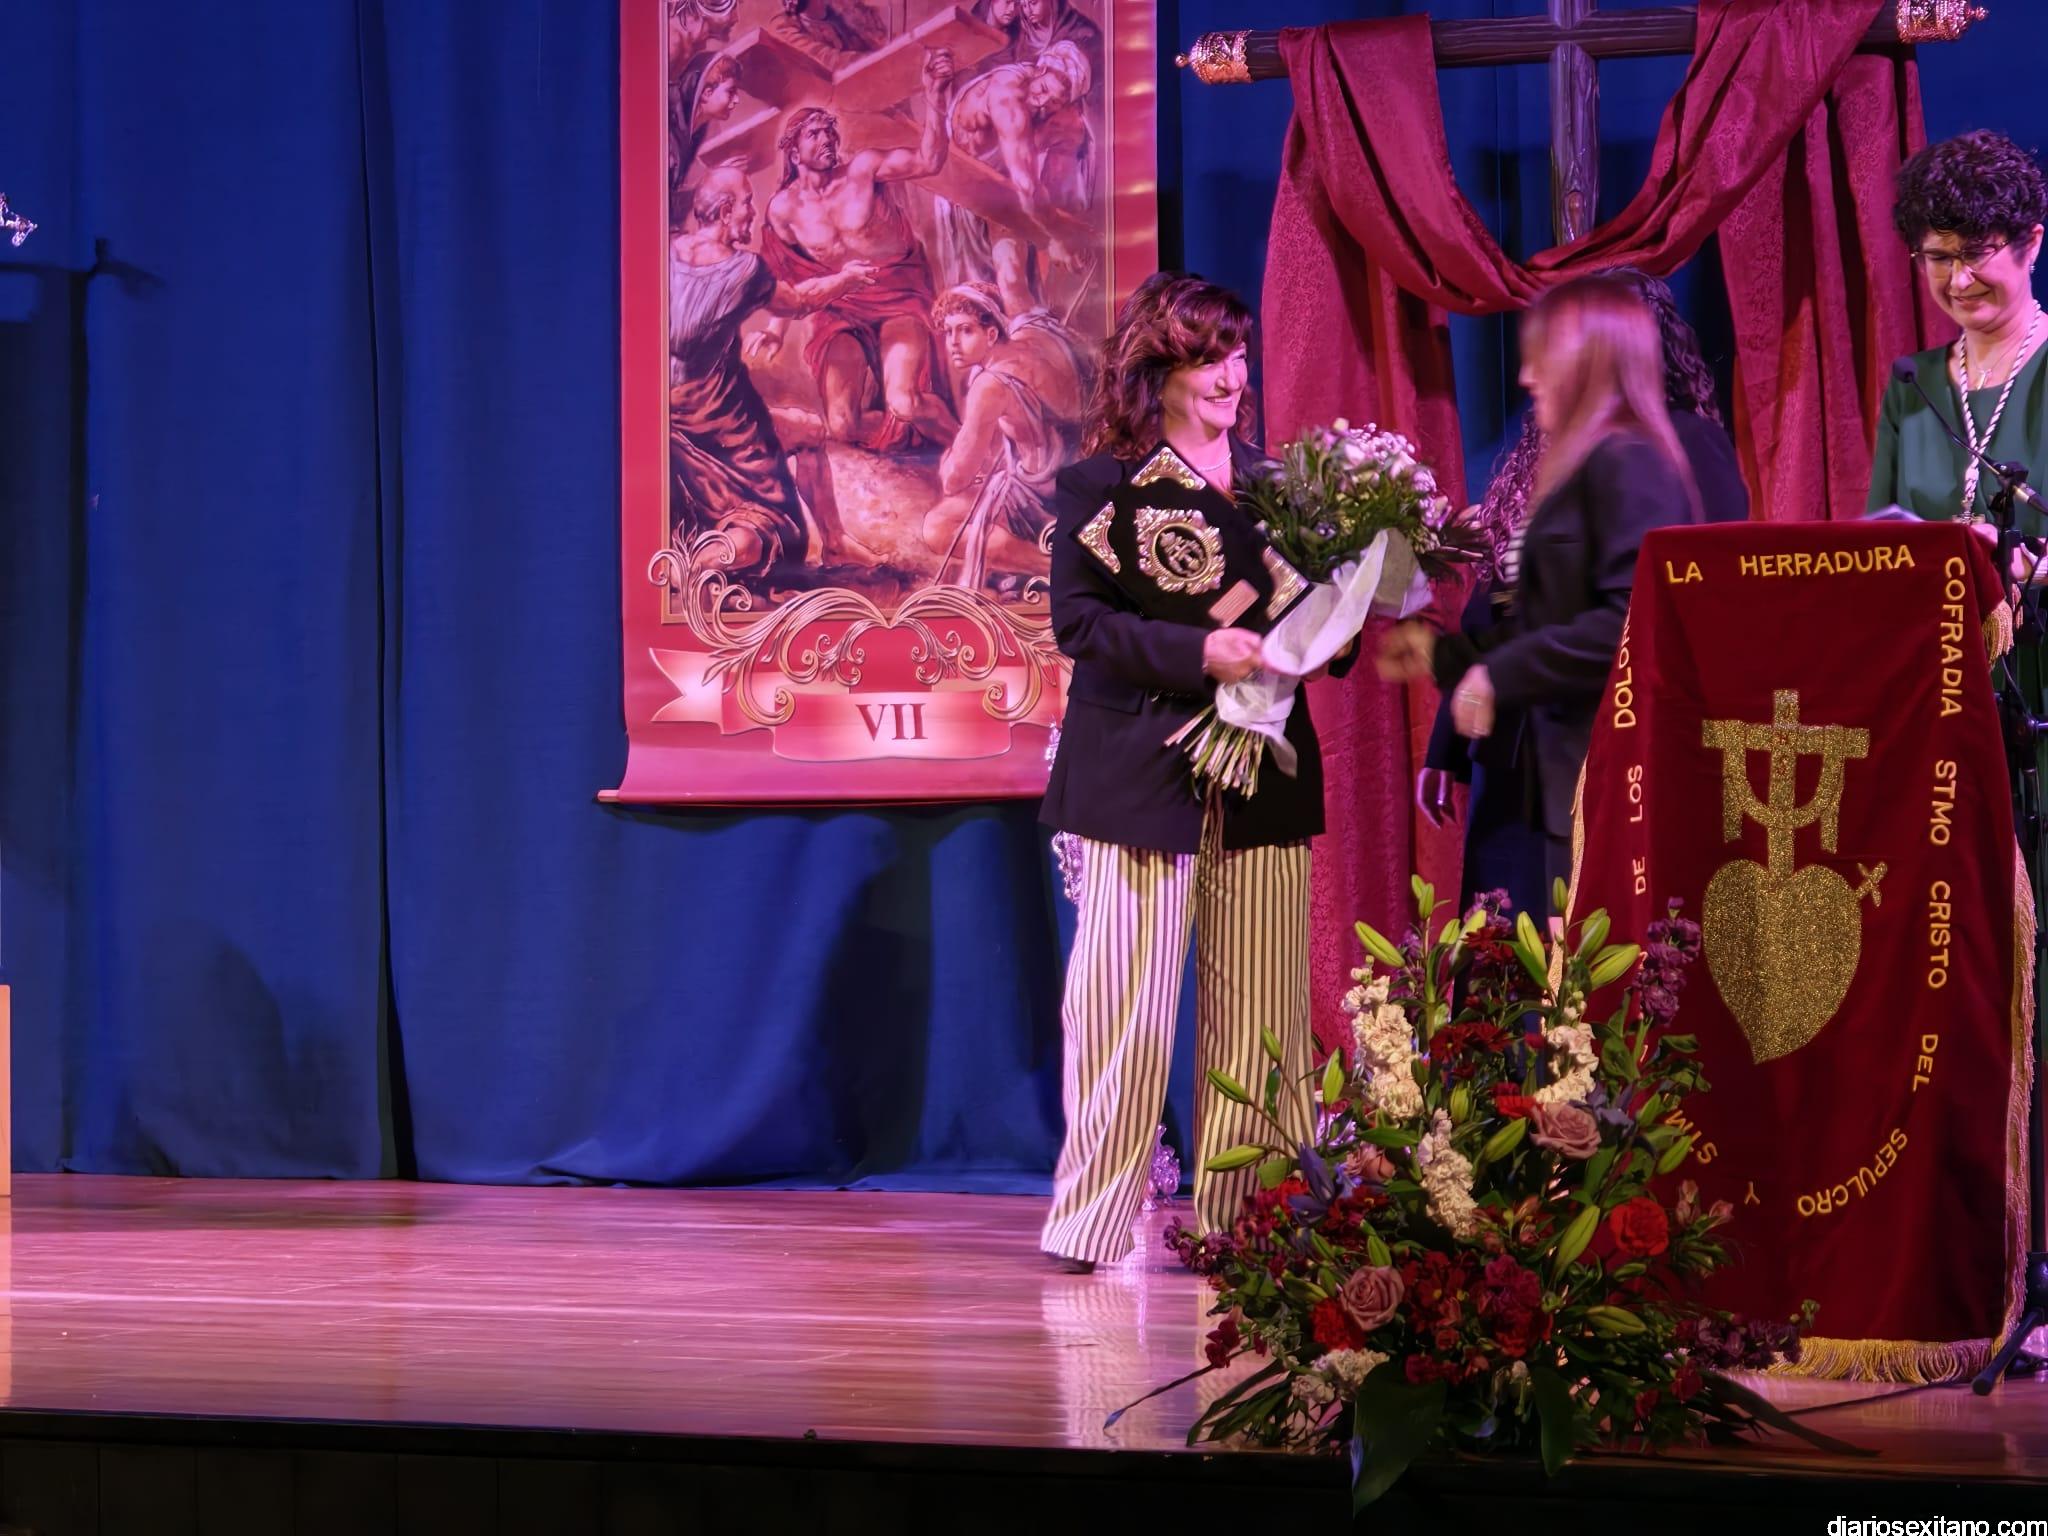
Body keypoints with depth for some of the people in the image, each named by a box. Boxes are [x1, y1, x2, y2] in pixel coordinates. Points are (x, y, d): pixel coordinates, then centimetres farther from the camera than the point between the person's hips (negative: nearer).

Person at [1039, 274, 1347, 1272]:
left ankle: (1246, 1219, 11)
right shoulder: (1099, 484, 0)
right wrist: (1197, 653, -19)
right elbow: (1078, 620, -9)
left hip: (1262, 777, 4)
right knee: (1125, 1003, -2)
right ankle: (1092, 1219, 7)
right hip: (1141, 774, -4)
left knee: (1258, 1009, 4)